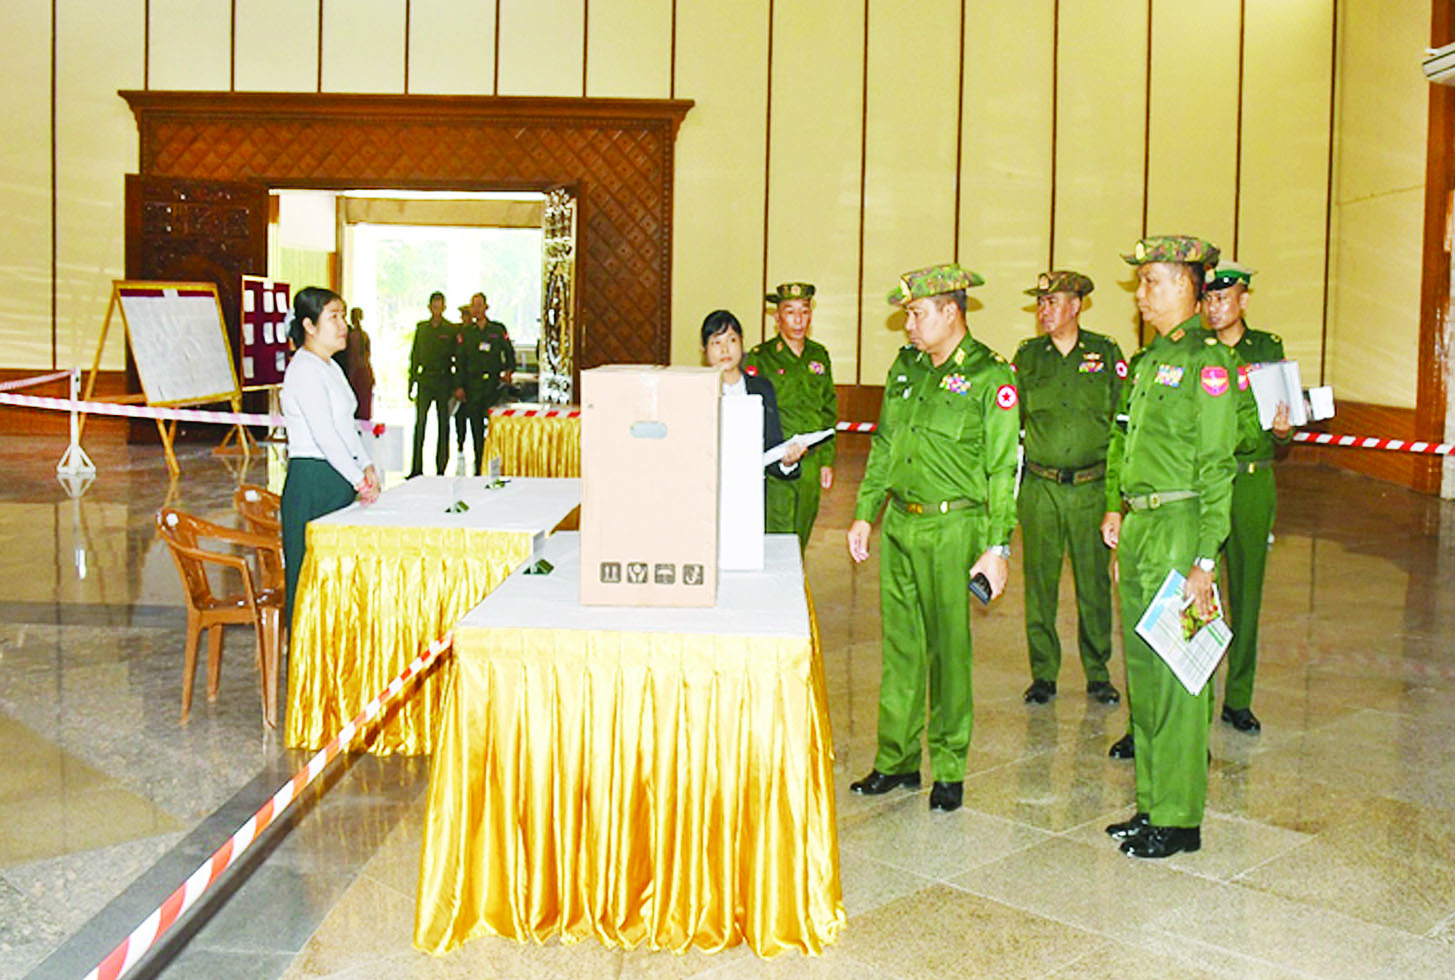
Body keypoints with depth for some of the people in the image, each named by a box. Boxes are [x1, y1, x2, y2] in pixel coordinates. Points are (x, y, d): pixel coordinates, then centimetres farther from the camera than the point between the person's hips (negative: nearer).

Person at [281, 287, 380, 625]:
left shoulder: (330, 367, 17)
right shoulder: (304, 370, -13)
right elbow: (324, 435, -18)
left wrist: (367, 467, 6)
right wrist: (360, 481, -16)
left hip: (339, 480, 9)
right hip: (312, 480, -9)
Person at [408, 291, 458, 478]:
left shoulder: (452, 330, 2)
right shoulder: (421, 327, 10)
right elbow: (414, 356, 13)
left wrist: (457, 385, -4)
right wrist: (412, 382, 7)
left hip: (444, 381, -2)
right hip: (425, 380, 2)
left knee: (443, 425, 2)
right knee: (419, 423, -4)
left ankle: (441, 468, 9)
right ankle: (416, 468, -1)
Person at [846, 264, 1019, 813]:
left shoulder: (989, 376, -7)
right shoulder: (905, 367, 11)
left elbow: (1002, 469, -8)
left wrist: (997, 546, -12)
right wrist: (863, 514, 15)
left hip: (953, 529, -6)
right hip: (899, 524, 6)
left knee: (948, 650, 1)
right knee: (899, 646, 11)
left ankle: (949, 771, 14)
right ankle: (896, 761, 21)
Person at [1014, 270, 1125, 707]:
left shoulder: (1106, 353, 4)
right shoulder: (1028, 356, 7)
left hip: (1091, 488, -1)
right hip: (1040, 488, 1)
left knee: (1094, 582, 4)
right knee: (1040, 581, 3)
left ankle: (1097, 672, 19)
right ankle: (1043, 673, 15)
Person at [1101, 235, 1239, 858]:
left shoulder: (1207, 361, -10)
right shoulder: (1148, 360, 15)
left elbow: (1216, 469, -14)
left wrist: (1205, 561, -17)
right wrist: (1116, 506, 11)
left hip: (1178, 526, -9)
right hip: (1138, 527, 9)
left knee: (1174, 673, -2)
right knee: (1141, 666, 13)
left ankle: (1178, 818, 9)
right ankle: (1150, 804, 25)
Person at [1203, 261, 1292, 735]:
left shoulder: (1268, 348, 8)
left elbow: (1283, 419, 12)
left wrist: (1282, 429, -10)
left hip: (1252, 483, 1)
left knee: (1247, 590, 6)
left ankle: (1238, 698, 17)